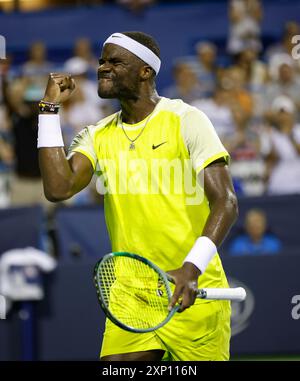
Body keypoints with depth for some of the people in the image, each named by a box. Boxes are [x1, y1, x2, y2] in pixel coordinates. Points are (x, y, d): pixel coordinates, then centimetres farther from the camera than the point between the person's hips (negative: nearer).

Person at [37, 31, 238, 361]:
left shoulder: (185, 120, -4)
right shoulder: (98, 135, 10)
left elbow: (225, 202, -12)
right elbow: (59, 188, -7)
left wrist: (192, 267, -26)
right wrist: (50, 108, -3)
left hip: (193, 293, -4)